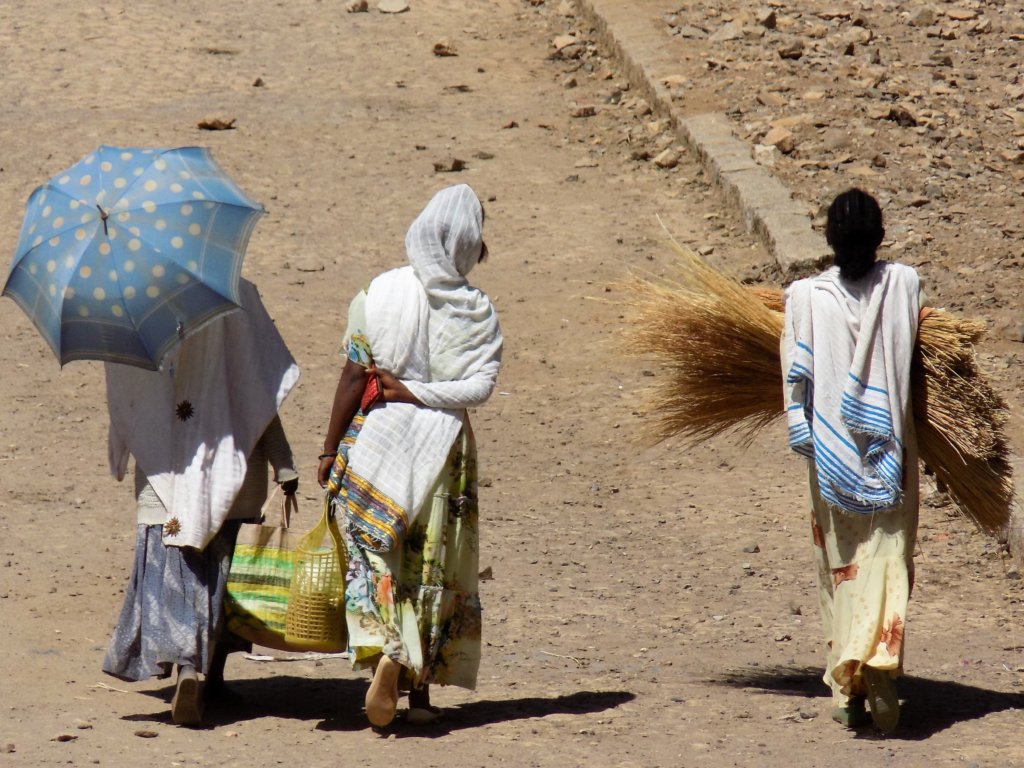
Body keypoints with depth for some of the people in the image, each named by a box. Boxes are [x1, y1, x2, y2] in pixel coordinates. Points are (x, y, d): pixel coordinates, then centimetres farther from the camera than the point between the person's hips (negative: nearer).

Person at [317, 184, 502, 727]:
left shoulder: (378, 294, -5)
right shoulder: (477, 311, -4)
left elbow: (353, 377, -5)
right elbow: (480, 386, -15)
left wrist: (330, 449, 1)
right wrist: (417, 392, -6)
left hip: (375, 438, 0)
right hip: (443, 444, 1)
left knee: (375, 555, 4)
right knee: (432, 564, 10)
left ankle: (384, 654, -21)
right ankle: (420, 687, 11)